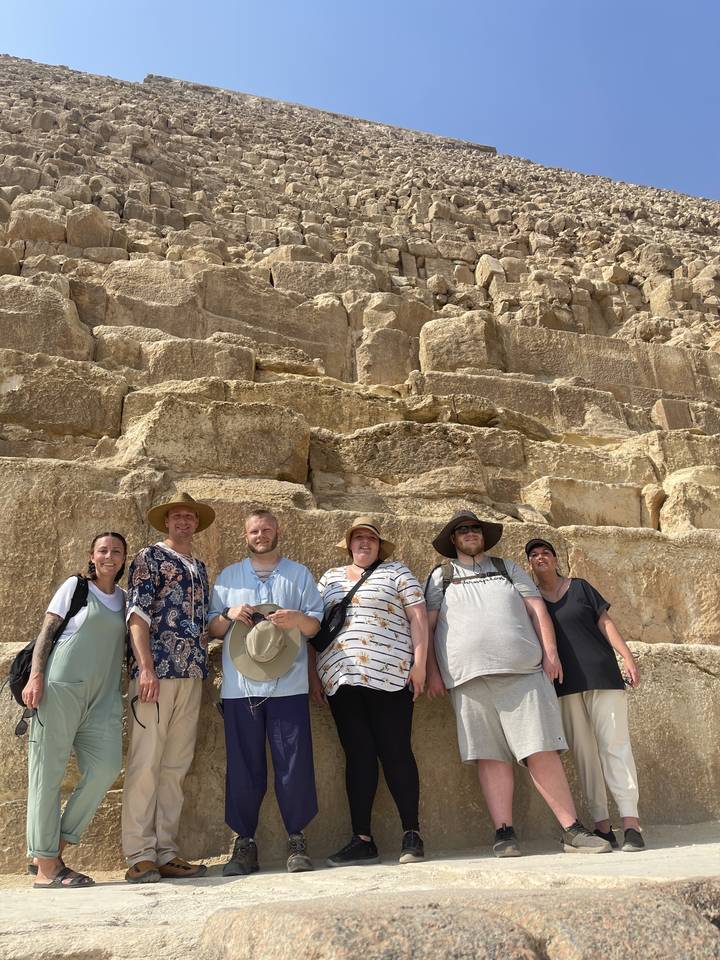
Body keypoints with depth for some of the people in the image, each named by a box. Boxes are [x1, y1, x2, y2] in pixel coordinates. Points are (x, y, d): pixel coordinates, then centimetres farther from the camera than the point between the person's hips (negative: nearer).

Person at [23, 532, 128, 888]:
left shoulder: (125, 600, 18)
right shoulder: (75, 586, 6)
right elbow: (46, 631, 2)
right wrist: (36, 676, -8)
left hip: (103, 695, 4)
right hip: (60, 686, -4)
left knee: (105, 768, -9)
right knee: (49, 772, -1)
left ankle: (51, 854, 6)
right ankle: (46, 866, 8)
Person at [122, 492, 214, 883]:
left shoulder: (200, 568, 21)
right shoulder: (149, 558, 3)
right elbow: (137, 613, -7)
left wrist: (203, 667, 11)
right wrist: (146, 667, -16)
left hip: (192, 675, 6)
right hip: (156, 671, -6)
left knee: (176, 766, 8)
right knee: (145, 762, -4)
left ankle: (165, 853, 15)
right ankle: (139, 855, 4)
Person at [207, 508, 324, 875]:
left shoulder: (299, 574, 14)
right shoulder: (227, 577, 18)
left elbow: (315, 624, 10)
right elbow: (211, 628, 16)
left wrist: (297, 618, -12)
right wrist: (228, 615, -5)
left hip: (287, 685, -1)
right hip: (240, 687, 1)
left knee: (295, 764, -3)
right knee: (243, 767, 2)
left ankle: (296, 841, 12)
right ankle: (244, 843, 15)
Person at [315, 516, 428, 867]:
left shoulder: (395, 571, 8)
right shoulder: (330, 577, 19)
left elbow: (418, 617, 1)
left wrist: (419, 662, -8)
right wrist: (314, 674, 9)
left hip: (389, 675, -3)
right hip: (341, 679, 4)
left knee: (395, 752, -1)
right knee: (357, 754, 4)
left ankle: (412, 834, 9)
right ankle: (362, 840, 10)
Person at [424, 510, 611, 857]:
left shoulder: (507, 568, 21)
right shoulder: (440, 577, 17)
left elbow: (537, 609, 14)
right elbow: (427, 625, 11)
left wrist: (550, 652, 2)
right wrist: (432, 671, 1)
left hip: (522, 671, 1)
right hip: (469, 678, 0)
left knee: (542, 752, -3)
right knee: (491, 756, -1)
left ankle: (572, 830, 4)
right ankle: (504, 833, 6)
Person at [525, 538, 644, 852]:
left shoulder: (579, 587, 9)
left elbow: (605, 623, 6)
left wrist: (627, 656, -4)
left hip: (601, 674, -1)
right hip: (564, 683, 1)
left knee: (615, 744, -7)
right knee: (583, 752, 1)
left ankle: (631, 822, -7)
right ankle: (602, 825, 5)